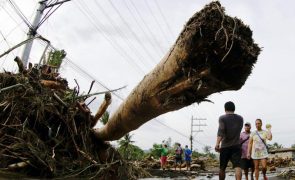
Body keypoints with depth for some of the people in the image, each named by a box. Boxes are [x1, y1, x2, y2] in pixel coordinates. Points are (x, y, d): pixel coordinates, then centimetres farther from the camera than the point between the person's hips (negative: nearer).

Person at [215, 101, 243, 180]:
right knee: (237, 166, -11)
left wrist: (217, 144, -24)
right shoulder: (240, 118, 11)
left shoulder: (222, 118, -2)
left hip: (225, 146, -2)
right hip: (236, 146, 2)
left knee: (222, 168, 12)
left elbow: (221, 131, -18)